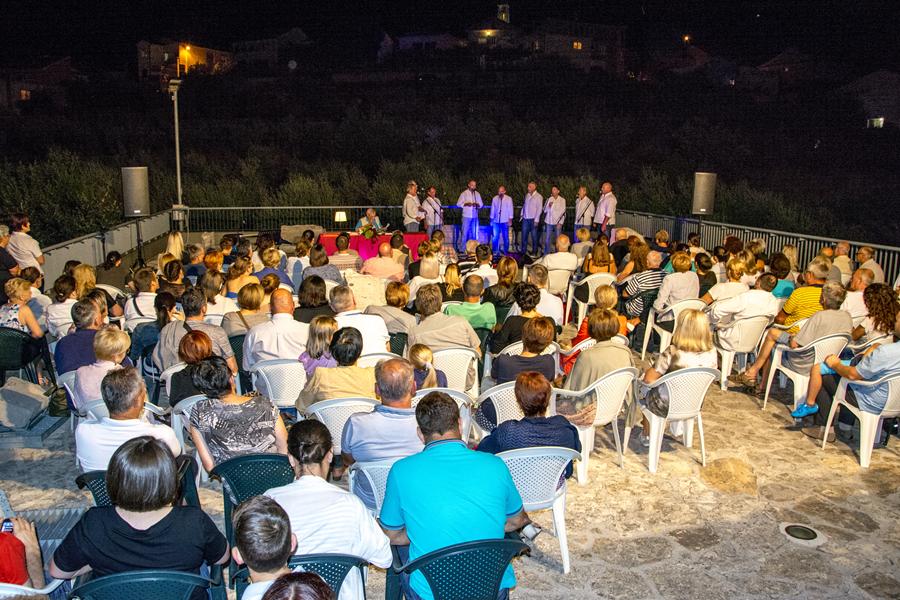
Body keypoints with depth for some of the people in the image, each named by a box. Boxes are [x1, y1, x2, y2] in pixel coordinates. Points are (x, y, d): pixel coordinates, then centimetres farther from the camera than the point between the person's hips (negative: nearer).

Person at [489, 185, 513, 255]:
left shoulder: (509, 199, -1)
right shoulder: (495, 199, 5)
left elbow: (510, 209, -1)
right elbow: (492, 209, 10)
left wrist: (510, 220, -6)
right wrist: (491, 219, 10)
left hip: (505, 221, -2)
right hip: (496, 221, 2)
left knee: (505, 237, 2)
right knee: (495, 237, 0)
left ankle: (506, 252, 11)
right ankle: (494, 252, 9)